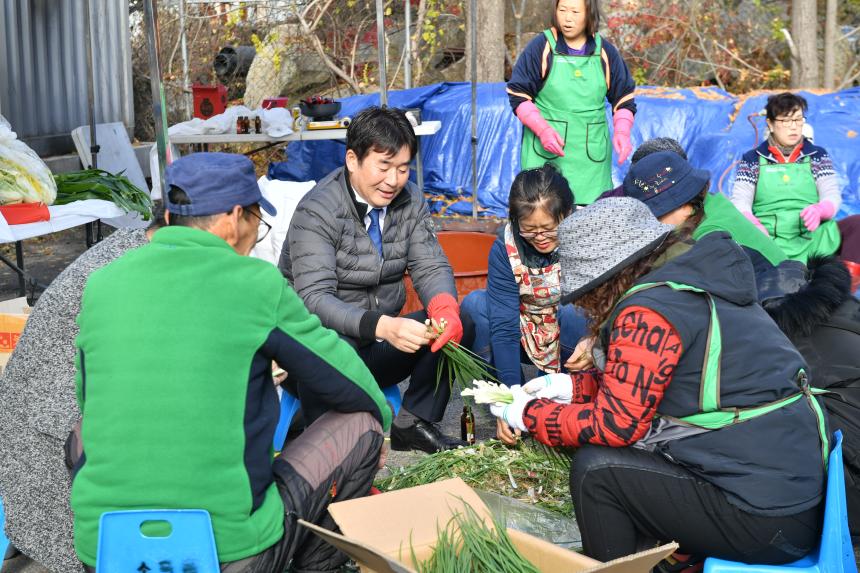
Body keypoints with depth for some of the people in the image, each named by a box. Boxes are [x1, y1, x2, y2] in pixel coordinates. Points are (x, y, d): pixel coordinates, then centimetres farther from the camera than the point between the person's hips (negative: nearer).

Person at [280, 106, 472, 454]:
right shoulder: (317, 212, -17)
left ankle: (413, 424, -5)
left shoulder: (410, 201, 2)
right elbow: (314, 298, -26)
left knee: (461, 324, -16)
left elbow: (430, 266, -2)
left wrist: (445, 308, -27)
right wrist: (382, 325, -42)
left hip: (382, 337, 6)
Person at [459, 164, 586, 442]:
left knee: (576, 312, -34)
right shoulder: (505, 248, -20)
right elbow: (503, 325, -24)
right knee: (474, 303, -23)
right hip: (526, 340, 2)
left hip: (574, 341, -1)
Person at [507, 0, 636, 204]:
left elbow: (623, 99, 14)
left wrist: (622, 132, -5)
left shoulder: (605, 52, 7)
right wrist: (543, 129, -15)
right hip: (546, 152, -2)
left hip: (592, 154, 3)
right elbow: (519, 96, 0)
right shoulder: (541, 47, -1)